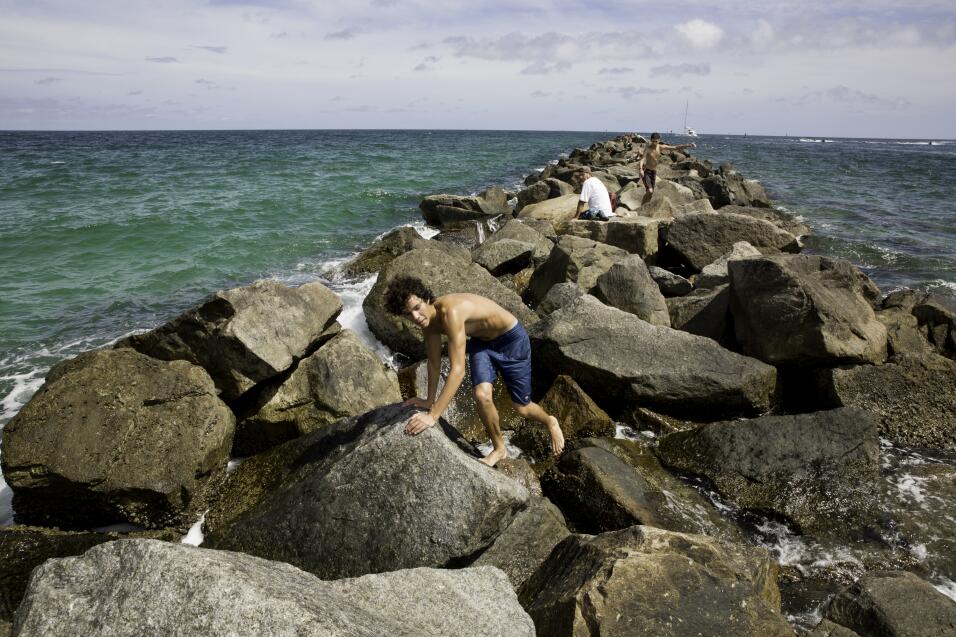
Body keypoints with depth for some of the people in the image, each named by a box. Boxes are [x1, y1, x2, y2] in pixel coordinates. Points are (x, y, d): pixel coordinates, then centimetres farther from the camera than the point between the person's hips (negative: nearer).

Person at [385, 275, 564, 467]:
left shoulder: (451, 312, -40)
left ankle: (550, 422, 40)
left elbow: (458, 370, -43)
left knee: (521, 408, 5)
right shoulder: (427, 317, -14)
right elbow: (434, 362, 1)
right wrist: (430, 400, 8)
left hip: (511, 338, -6)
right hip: (482, 342, 6)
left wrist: (433, 415, -42)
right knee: (482, 395, -17)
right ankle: (499, 449, 9)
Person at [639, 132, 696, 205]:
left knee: (651, 194, 8)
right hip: (646, 172, -6)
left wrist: (688, 145, -9)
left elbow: (675, 148, 1)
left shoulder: (661, 147, -2)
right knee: (650, 191, -23)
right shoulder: (648, 148, -16)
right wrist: (641, 169, -48)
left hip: (654, 172, 6)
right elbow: (642, 159, -29)